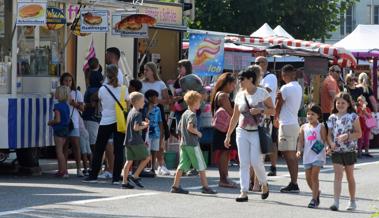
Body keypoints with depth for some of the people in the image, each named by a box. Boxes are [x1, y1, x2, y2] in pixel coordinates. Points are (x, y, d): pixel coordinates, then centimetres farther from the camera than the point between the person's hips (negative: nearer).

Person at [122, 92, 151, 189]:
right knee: (147, 157, 3)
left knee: (129, 161, 10)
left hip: (128, 141, 8)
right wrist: (144, 126, -6)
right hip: (136, 141, -8)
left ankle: (125, 181, 7)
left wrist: (143, 123, 16)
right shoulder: (138, 113, -13)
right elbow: (136, 128, -21)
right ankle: (135, 176, 0)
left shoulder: (130, 112, 14)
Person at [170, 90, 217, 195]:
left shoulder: (184, 114, 13)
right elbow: (189, 127, -26)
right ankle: (205, 187, 1)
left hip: (183, 143, 8)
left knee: (182, 165, 7)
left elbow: (180, 127, 20)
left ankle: (175, 186, 4)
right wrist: (198, 133, -12)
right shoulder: (192, 115, -13)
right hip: (193, 144, -8)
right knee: (201, 167, 0)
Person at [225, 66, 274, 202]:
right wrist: (228, 135, 13)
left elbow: (272, 111, 0)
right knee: (243, 163, -1)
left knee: (255, 162, -8)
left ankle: (264, 184, 19)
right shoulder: (239, 95, 8)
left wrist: (260, 110, -18)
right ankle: (244, 192, -2)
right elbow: (235, 117, 13)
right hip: (242, 132, 4)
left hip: (257, 133, -4)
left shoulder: (262, 93, -4)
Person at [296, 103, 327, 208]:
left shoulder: (321, 127, -2)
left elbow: (324, 140, -3)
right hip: (307, 156, 5)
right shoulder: (304, 127, 8)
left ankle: (314, 199, -5)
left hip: (318, 155, -4)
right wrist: (299, 150, -8)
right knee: (308, 178, 9)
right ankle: (317, 192, 34)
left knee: (314, 176, -10)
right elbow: (301, 141, 7)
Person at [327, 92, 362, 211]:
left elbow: (359, 134, -5)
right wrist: (331, 143, -12)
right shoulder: (332, 118, 6)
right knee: (338, 175, -8)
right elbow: (329, 134, 8)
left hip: (349, 150, -2)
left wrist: (347, 136, -19)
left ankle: (352, 201, 24)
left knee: (350, 176, 10)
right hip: (336, 151, 2)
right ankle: (336, 202, -14)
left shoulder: (353, 116, -4)